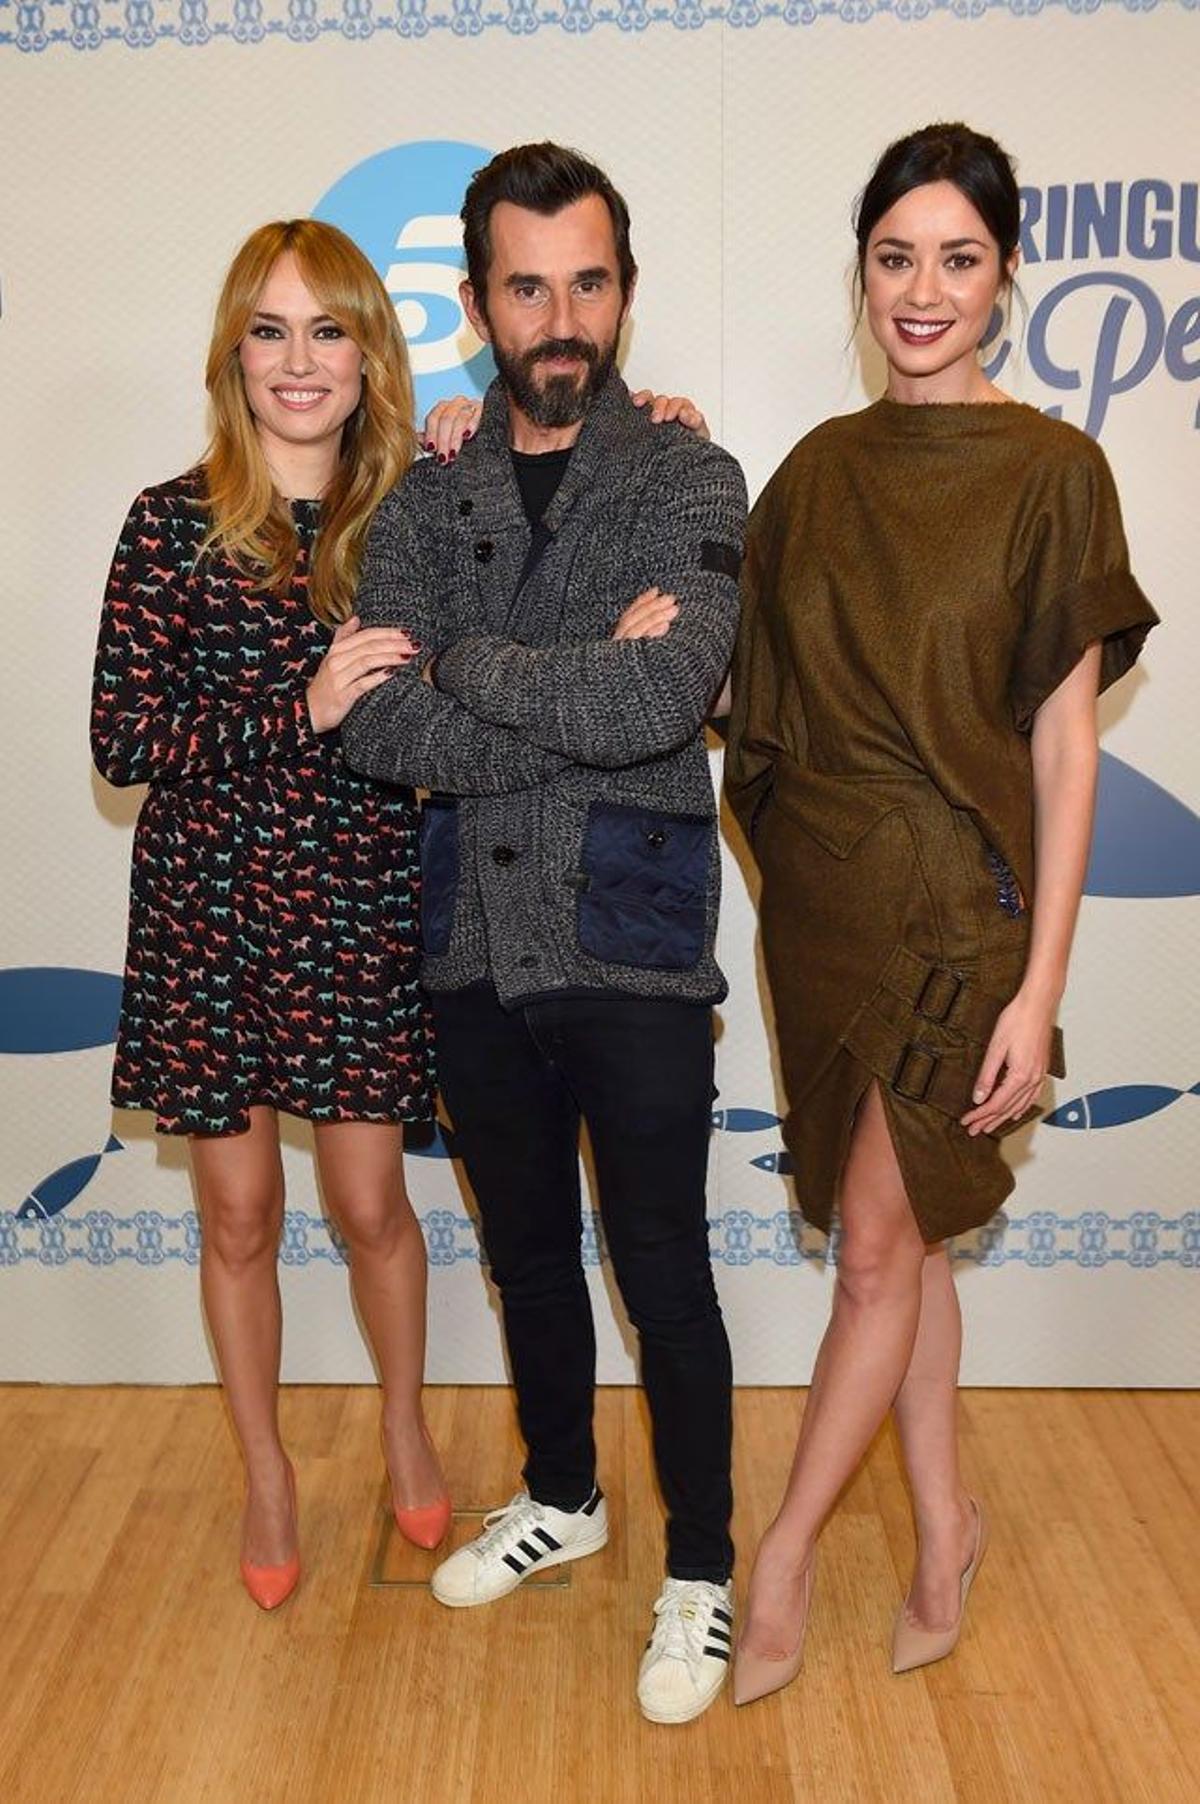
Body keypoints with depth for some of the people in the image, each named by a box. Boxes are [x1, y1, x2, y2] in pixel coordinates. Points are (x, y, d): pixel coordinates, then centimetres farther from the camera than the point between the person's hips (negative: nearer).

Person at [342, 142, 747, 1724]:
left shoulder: (690, 483, -6)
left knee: (664, 1276, 7)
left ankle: (701, 1570, 28)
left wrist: (466, 662, -13)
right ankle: (562, 1498, 44)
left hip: (635, 952, -4)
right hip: (476, 948, 4)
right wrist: (591, 696, -18)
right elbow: (378, 730, -11)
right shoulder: (424, 504, 4)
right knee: (528, 1253, 20)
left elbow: (666, 695, -24)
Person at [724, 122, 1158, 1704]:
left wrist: (1041, 984, -13)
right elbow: (750, 683, 8)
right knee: (902, 1233, 14)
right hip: (821, 892, 5)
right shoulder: (817, 470, 8)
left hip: (952, 901, -5)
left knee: (879, 1243, 2)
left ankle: (781, 1558, 20)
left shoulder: (1048, 470, -7)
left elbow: (1064, 742, -9)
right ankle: (947, 1524, 32)